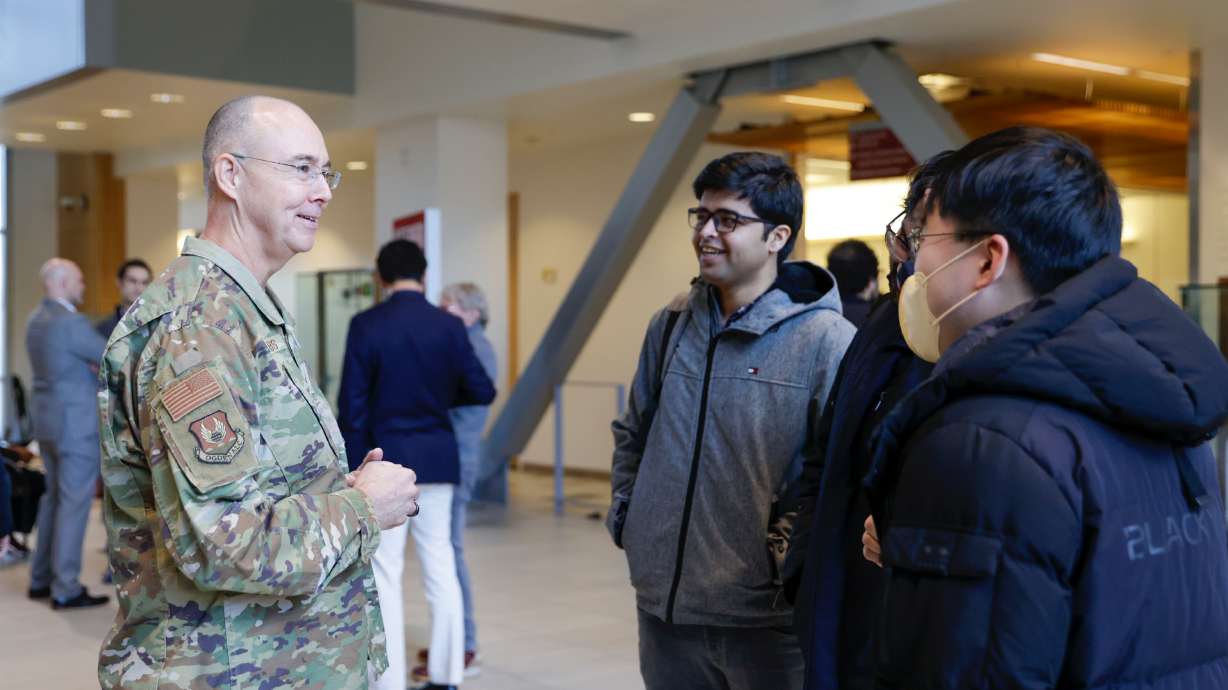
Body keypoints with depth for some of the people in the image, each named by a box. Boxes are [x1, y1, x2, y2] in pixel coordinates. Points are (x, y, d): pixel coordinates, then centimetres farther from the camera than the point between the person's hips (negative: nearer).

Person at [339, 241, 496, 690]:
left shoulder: (366, 325, -9)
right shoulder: (449, 326, -1)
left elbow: (352, 404, -8)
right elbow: (482, 391, 3)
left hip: (386, 458, -3)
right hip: (437, 458, 3)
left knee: (385, 573, 4)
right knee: (440, 567, 11)